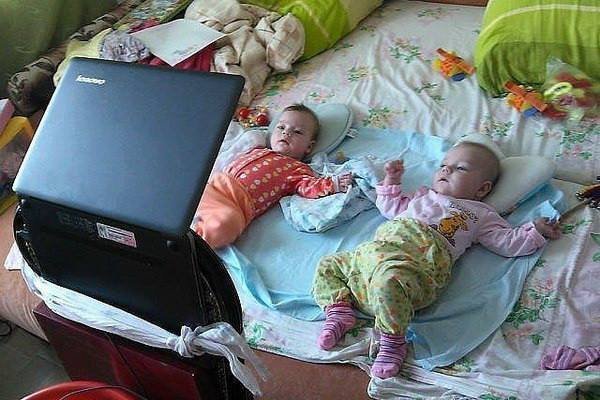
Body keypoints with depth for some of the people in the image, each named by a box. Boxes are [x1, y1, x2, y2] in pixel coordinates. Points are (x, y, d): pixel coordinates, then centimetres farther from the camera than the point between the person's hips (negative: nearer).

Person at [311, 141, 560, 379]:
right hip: (377, 249, 7)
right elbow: (391, 208, 46)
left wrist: (535, 231, 13)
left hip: (418, 261, -6)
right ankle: (339, 309, -3)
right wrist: (391, 181, 38)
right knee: (329, 265, 3)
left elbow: (507, 242, 18)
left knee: (388, 280, -40)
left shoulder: (479, 214, 23)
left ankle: (392, 342, -26)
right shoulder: (423, 196, 38)